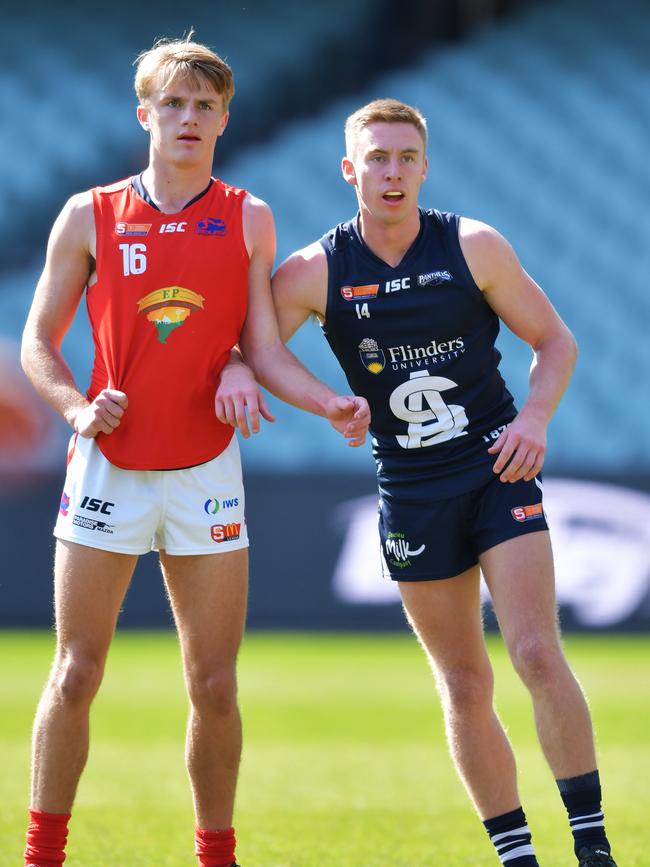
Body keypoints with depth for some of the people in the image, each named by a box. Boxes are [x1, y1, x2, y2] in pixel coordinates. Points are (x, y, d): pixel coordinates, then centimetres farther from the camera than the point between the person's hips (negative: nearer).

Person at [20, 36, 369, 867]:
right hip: (109, 464, -1)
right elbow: (38, 342, 7)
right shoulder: (89, 217, 3)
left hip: (205, 470, 1)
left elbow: (265, 348, 5)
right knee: (76, 674, -1)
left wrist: (332, 404, -12)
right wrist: (76, 406, -11)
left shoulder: (248, 219, 6)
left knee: (214, 686, 2)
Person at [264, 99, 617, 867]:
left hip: (498, 470, -2)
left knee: (537, 654, -14)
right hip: (410, 491, 2)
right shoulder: (316, 271, -4)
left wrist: (534, 417, -13)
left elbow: (554, 340, 4)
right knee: (464, 686, 4)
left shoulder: (473, 247, -4)